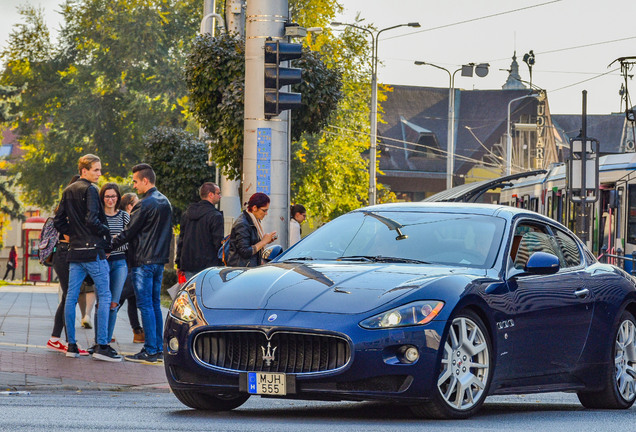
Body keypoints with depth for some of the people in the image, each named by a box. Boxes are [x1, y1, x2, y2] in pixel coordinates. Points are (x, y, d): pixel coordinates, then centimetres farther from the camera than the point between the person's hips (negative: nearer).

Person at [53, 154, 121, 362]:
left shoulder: (68, 191, 14)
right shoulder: (90, 190, -10)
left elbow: (58, 221, 15)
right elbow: (92, 220, -20)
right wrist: (107, 233, -5)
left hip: (75, 251, 8)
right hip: (93, 250, -8)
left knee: (71, 296, 7)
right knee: (104, 296, -4)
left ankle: (71, 344, 8)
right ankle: (102, 346, -10)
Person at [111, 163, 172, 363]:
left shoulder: (145, 204, -15)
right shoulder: (165, 202, 13)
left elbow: (128, 233, -12)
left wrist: (109, 246, -3)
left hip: (143, 262, -9)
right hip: (159, 261, 9)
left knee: (146, 305, -7)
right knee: (155, 304, 12)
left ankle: (150, 351, -9)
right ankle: (158, 348, 13)